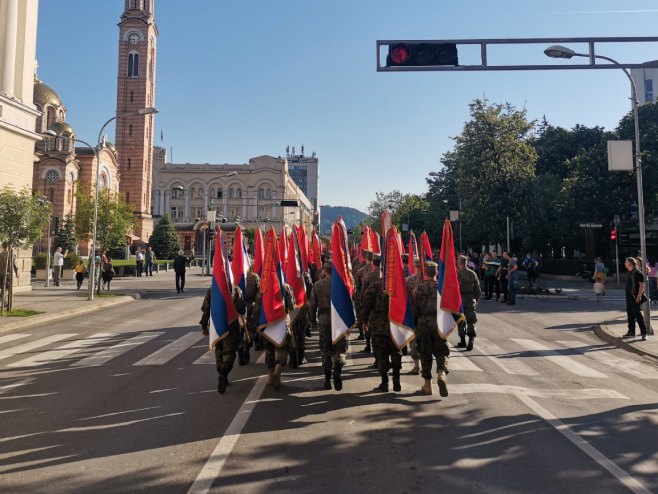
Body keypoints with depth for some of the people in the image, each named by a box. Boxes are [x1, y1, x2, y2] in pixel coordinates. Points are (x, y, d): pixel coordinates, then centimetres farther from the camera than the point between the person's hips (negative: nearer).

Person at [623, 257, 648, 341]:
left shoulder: (637, 273, -13)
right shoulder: (629, 273, 14)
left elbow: (642, 285, -17)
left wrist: (639, 296, -22)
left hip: (635, 298, -9)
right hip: (629, 297, 9)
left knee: (638, 315, -7)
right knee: (630, 315, 13)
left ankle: (643, 333, -2)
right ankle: (631, 332, 21)